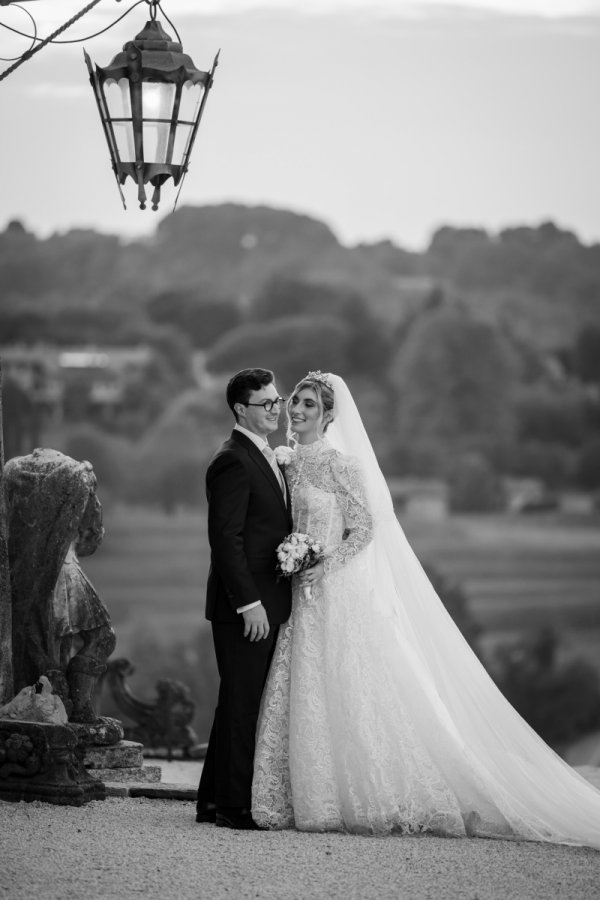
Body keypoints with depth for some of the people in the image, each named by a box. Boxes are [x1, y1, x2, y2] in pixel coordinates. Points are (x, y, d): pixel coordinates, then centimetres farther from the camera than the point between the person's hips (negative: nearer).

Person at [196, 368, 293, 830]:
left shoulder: (266, 458, 17)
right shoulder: (233, 462, -14)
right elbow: (226, 538, -19)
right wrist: (249, 602, -22)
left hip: (268, 604, 10)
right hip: (245, 606, -10)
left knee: (241, 703, 13)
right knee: (241, 704, -5)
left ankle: (214, 800, 19)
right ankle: (235, 805, 0)